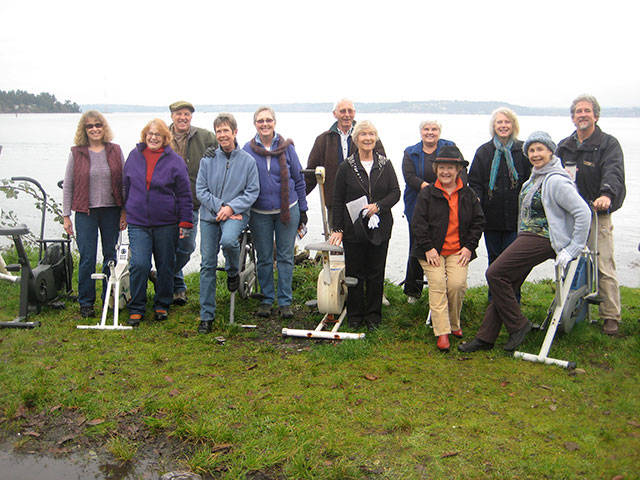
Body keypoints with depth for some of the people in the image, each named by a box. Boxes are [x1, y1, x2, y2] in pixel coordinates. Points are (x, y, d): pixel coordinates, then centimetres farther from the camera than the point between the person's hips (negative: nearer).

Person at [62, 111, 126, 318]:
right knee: (87, 258, 0)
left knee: (111, 256, 8)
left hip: (111, 211, 1)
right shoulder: (76, 153, 2)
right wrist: (66, 216, 1)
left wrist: (124, 211, 2)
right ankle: (86, 303, 12)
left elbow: (123, 182, 7)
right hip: (85, 212, -1)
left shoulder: (115, 151, 5)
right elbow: (67, 186, 4)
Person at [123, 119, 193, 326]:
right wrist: (125, 211, 21)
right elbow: (126, 186, 18)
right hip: (137, 223, 1)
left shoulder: (174, 160, -2)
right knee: (139, 264, -8)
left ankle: (162, 305, 26)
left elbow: (184, 194, 0)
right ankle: (136, 308, 8)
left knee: (166, 266, 9)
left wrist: (184, 221, -3)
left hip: (166, 224, -1)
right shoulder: (134, 156, 6)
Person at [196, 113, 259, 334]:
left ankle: (233, 272, 1)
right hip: (209, 216, 2)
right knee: (208, 265, 2)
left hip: (236, 214, -2)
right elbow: (201, 190, 2)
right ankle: (206, 315, 14)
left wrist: (232, 207, -13)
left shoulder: (247, 160, 1)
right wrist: (219, 208, -10)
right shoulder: (208, 159, 4)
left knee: (228, 241, -35)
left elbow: (253, 191, -1)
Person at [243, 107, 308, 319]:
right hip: (260, 212, 0)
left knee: (285, 257, 5)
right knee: (264, 258, 8)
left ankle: (285, 301, 15)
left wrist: (302, 210, 5)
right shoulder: (248, 150, 1)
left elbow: (299, 179, 6)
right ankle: (266, 299, 21)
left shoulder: (286, 147, 0)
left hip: (287, 210, 0)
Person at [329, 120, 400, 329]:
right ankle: (355, 315, 18)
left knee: (376, 273, 7)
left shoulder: (385, 164, 5)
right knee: (355, 273, 5)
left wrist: (378, 206, -14)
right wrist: (337, 229, -3)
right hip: (354, 228, -1)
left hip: (379, 228, 2)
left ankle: (373, 314, 20)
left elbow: (395, 192, 3)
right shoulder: (346, 167, 0)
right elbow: (338, 201, 1)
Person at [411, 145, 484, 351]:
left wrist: (469, 246, 2)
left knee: (457, 284, -15)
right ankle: (442, 332, -11)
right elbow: (418, 222, -2)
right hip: (432, 251, -1)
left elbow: (478, 221, 12)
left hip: (458, 250, 1)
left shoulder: (468, 194, 7)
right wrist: (428, 248, -9)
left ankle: (454, 324, 10)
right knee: (437, 284, -15)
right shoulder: (427, 193, 0)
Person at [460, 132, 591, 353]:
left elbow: (583, 213, -19)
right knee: (505, 283, 5)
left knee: (495, 273, -15)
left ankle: (518, 325, -1)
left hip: (542, 241, -9)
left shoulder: (556, 181, -15)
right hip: (526, 238, 9)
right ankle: (485, 338, 11)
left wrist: (571, 250, -17)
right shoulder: (535, 177, 13)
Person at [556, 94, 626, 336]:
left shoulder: (608, 144, 0)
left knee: (604, 266, -5)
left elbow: (613, 173, -16)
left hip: (597, 214, -4)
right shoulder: (564, 146, 14)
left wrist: (606, 194, -36)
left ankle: (610, 316, 5)